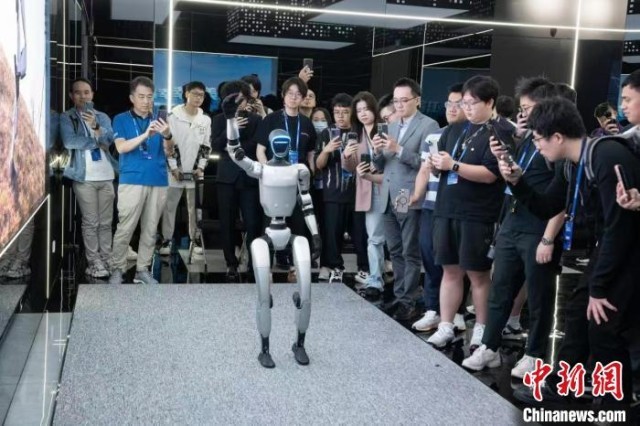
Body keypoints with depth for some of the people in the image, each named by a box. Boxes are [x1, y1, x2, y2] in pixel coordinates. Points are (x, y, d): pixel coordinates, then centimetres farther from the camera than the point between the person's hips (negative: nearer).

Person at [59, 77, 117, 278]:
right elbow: (69, 141, -14)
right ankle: (94, 263, 2)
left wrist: (95, 126, -19)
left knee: (106, 222, 5)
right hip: (84, 177, -4)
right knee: (90, 222, -3)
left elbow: (111, 140, -2)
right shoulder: (66, 117, 3)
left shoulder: (102, 117, 14)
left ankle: (105, 260, 11)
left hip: (106, 176, 4)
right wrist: (97, 142, -6)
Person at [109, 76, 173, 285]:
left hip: (158, 181, 3)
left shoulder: (158, 119, 10)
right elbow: (121, 147, -11)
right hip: (132, 181, -3)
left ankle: (143, 269, 16)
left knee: (150, 229, 7)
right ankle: (117, 269, 6)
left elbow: (169, 148, -1)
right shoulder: (121, 119, 4)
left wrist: (167, 135, -25)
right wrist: (145, 135, -25)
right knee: (125, 228, -3)